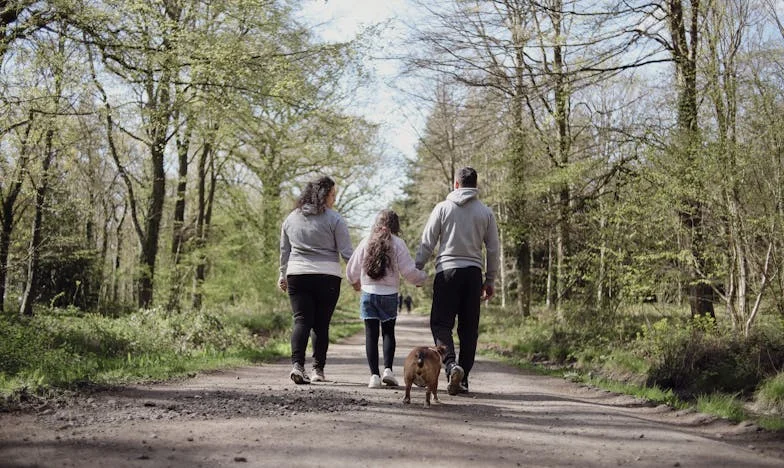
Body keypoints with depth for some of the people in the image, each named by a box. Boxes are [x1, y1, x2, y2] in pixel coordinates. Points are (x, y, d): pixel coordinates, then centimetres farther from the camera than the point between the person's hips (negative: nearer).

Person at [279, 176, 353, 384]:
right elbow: (346, 252, -3)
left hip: (297, 275, 3)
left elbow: (284, 250, 17)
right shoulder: (334, 219, -3)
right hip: (327, 277, -3)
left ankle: (297, 364, -18)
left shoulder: (291, 218, 11)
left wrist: (283, 275, 27)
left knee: (301, 321, 0)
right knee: (321, 324, 6)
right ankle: (318, 370, 10)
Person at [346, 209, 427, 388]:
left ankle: (374, 374, 0)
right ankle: (388, 369, -2)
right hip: (389, 295, -1)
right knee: (388, 332, 13)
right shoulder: (397, 244, -5)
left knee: (371, 334, 5)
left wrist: (356, 282, 29)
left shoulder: (366, 242, 2)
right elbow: (409, 271, -7)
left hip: (368, 293, 1)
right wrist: (422, 278, 14)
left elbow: (351, 269, 8)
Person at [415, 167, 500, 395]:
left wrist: (417, 271, 9)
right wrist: (490, 280, 17)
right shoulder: (486, 212, 8)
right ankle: (463, 379, 9)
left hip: (447, 271, -2)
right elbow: (493, 249, 9)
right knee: (469, 328, 7)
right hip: (474, 273, 3)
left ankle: (451, 364, -22)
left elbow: (427, 243, 1)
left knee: (440, 323, 1)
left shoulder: (443, 208, 1)